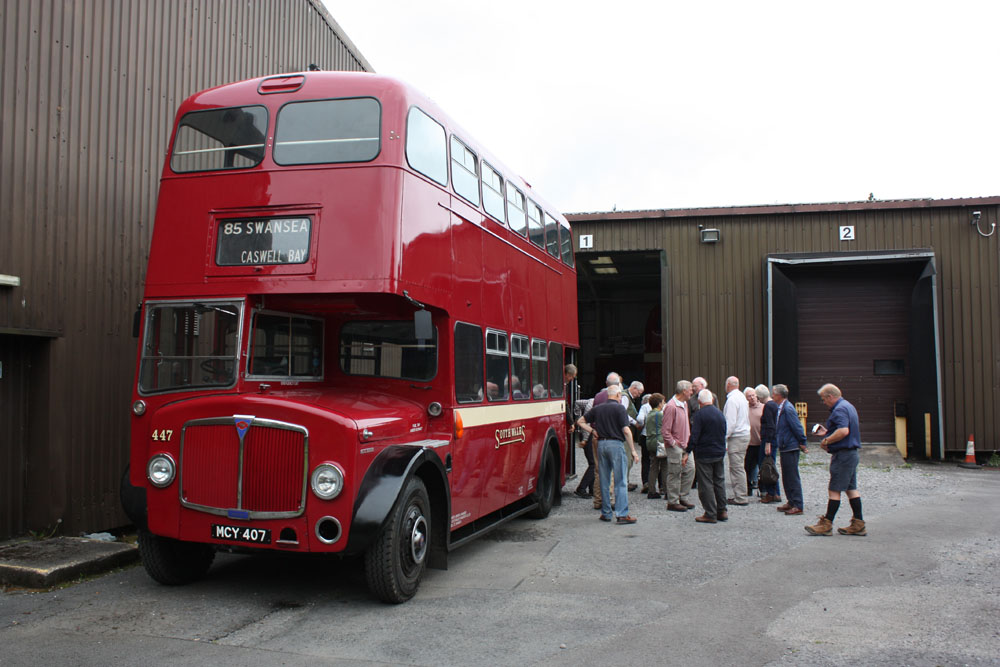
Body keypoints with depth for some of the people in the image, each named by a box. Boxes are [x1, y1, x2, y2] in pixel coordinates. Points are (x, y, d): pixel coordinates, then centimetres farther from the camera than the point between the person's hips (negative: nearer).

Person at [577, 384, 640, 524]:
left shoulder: (597, 408, 10)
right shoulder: (619, 408, -6)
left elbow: (580, 421, 14)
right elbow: (626, 430, -11)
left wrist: (593, 431, 12)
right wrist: (633, 450, -7)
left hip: (601, 444, 5)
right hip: (616, 444, -5)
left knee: (604, 481, 11)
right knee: (620, 481, -2)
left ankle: (606, 513, 15)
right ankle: (622, 514, -5)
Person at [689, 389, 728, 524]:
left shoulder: (700, 414, -14)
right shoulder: (720, 413, 7)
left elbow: (694, 436, -17)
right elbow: (724, 433, 13)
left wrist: (689, 451, -12)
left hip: (704, 454, -7)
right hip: (719, 453, 7)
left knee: (706, 484, -1)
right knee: (719, 481, 15)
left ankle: (710, 514, 1)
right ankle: (722, 511, 21)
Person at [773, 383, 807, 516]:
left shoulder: (788, 408, -19)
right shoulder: (781, 408, 11)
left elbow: (797, 427, -19)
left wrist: (802, 443, -13)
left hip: (791, 448, -10)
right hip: (784, 447, 10)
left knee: (793, 477, -4)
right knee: (786, 476, 16)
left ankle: (798, 506, 1)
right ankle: (791, 502, 25)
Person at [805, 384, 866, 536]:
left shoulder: (839, 409, -17)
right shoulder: (848, 406, 17)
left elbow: (844, 431, -30)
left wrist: (826, 441, -20)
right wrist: (827, 432, 19)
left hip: (842, 454, -10)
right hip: (852, 452, 10)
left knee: (835, 490, -6)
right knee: (851, 488, 12)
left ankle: (826, 524, -3)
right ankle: (858, 524, 14)